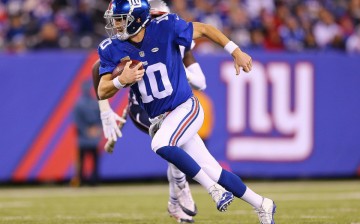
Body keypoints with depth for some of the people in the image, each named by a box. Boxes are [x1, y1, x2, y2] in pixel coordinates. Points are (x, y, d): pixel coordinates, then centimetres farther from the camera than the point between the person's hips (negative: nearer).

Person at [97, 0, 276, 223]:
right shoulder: (111, 49, -8)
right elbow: (102, 92, -11)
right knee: (214, 173, 4)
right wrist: (121, 80, -32)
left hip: (186, 107, -4)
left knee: (160, 144, -32)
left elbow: (204, 29, -3)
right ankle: (262, 205, 22)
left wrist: (236, 52, -4)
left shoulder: (165, 28, -16)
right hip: (159, 120, 4)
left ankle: (214, 188, -16)